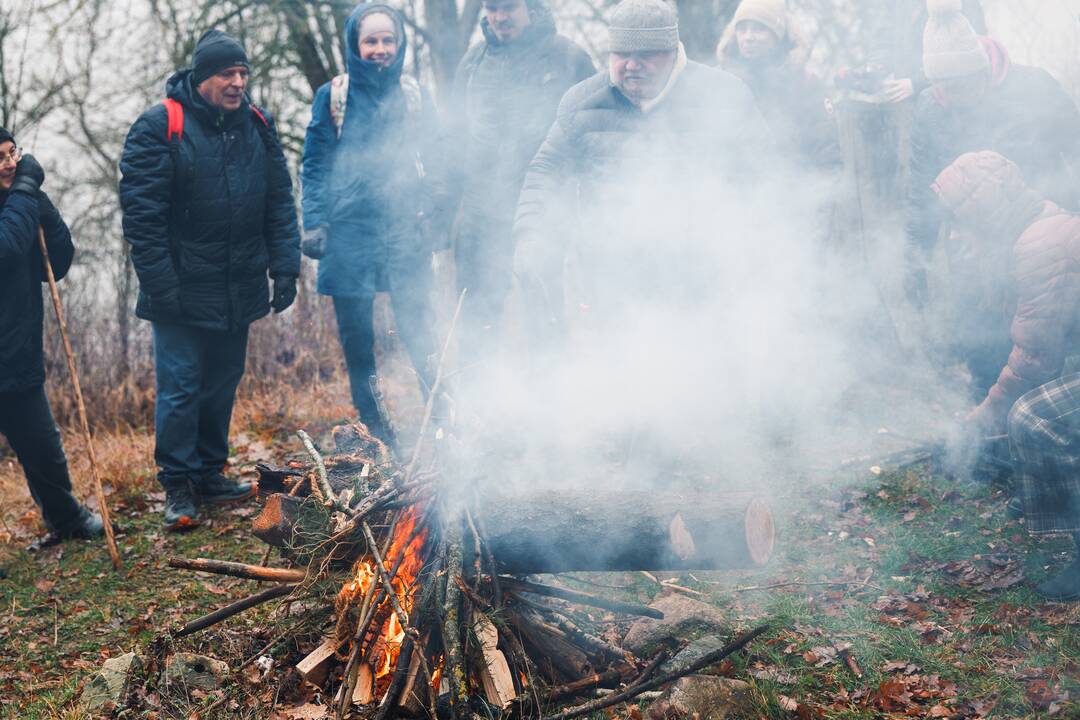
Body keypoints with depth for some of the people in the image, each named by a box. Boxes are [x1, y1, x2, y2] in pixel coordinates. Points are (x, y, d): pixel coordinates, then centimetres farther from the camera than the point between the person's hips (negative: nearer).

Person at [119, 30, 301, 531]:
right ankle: (178, 485, 12)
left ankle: (209, 473, 28)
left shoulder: (257, 126, 6)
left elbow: (279, 202, 10)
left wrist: (285, 267, 1)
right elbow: (141, 214, -13)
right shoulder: (159, 128, -10)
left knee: (222, 384, 14)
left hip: (239, 291, 5)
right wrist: (161, 285, -16)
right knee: (180, 387, -2)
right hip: (183, 292, -5)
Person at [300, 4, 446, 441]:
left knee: (416, 329, -9)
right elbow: (314, 166, 6)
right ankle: (374, 431, 15)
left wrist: (434, 220, 2)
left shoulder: (415, 97, 11)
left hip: (406, 229, 0)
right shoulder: (332, 97, 7)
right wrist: (314, 224, -5)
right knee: (356, 337, 4)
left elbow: (433, 164, 13)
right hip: (348, 229, 0)